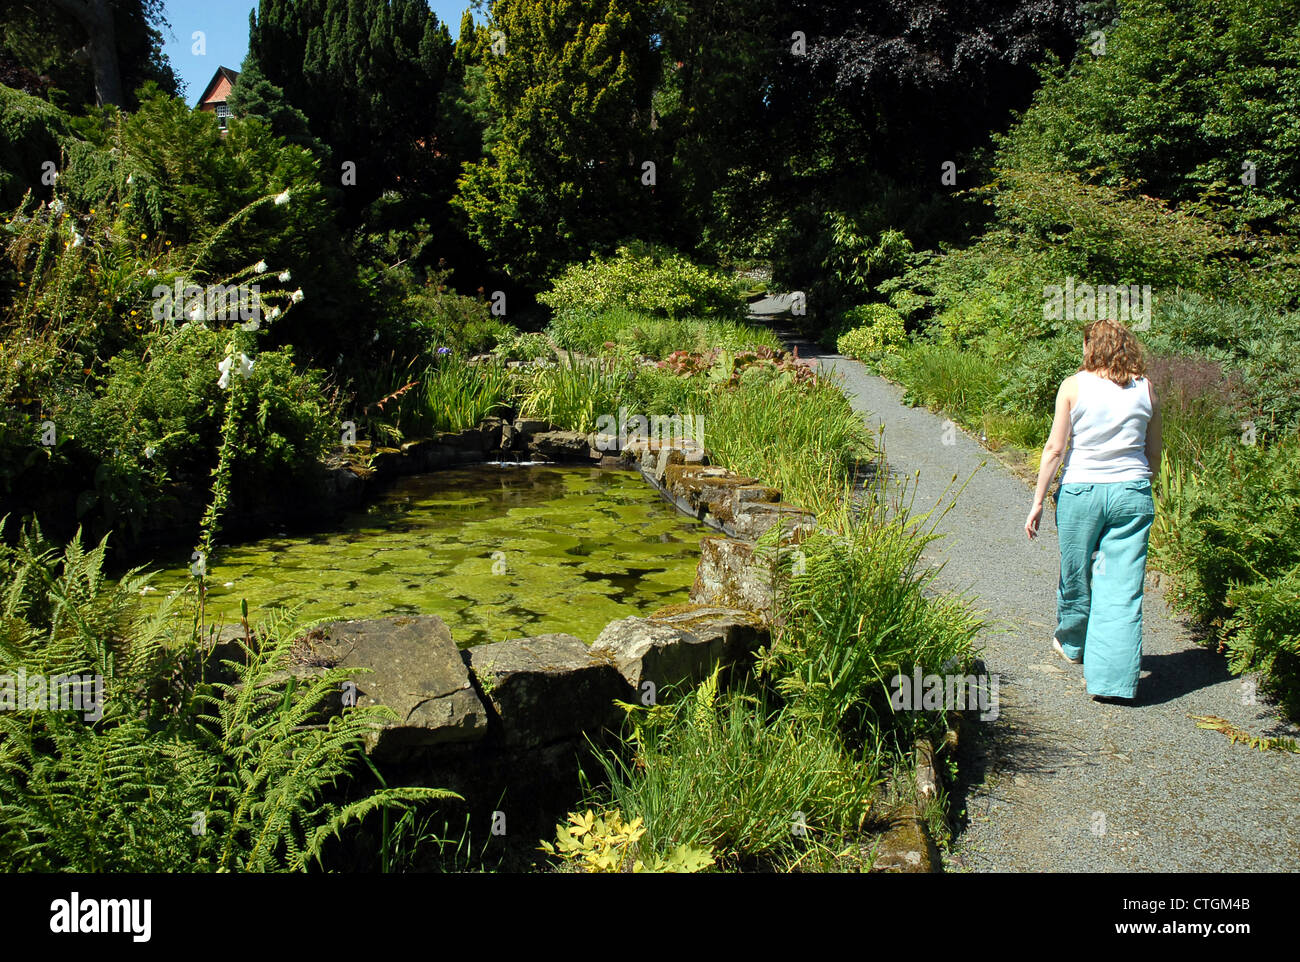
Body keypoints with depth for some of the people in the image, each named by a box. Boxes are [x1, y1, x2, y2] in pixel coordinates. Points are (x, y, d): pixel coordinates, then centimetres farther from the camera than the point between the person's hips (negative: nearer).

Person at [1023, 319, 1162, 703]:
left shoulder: (1074, 385, -3)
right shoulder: (1145, 389, 4)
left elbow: (1055, 448, -6)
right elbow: (1154, 455, 9)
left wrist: (1038, 501, -1)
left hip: (1081, 490, -1)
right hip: (1133, 493, 2)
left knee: (1076, 575, 18)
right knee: (1123, 588, 2)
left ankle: (1072, 644, 40)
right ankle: (1113, 678, 1)